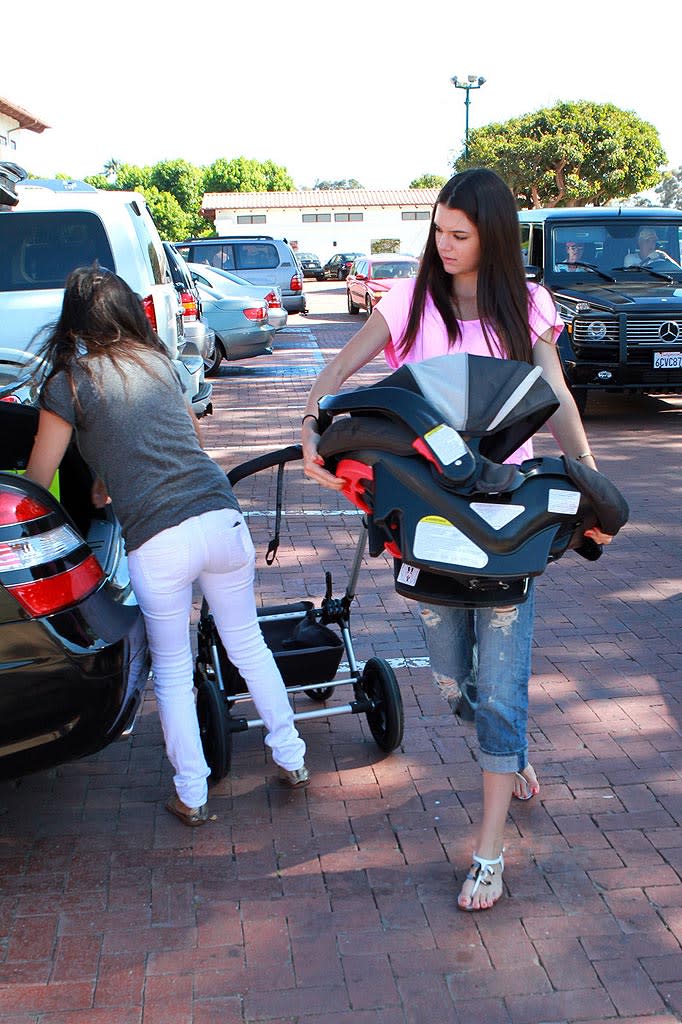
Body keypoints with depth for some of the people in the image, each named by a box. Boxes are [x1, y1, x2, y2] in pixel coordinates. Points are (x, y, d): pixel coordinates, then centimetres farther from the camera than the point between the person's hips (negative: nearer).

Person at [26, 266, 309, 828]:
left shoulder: (69, 383, 1)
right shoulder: (158, 362, 15)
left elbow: (36, 483, 3)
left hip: (156, 542, -4)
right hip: (222, 518, 4)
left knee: (172, 671, 14)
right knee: (248, 644, 23)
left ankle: (191, 796, 24)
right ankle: (291, 758, 35)